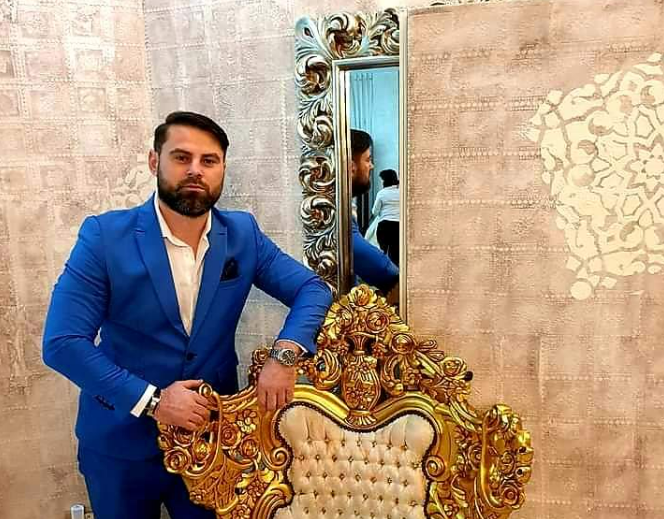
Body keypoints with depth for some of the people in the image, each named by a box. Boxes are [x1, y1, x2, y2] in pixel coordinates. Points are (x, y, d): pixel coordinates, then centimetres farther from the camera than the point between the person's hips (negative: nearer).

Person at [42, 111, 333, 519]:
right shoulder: (105, 236, -13)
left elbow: (313, 289, -4)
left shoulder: (243, 234, -4)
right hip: (121, 443, -1)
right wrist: (151, 400, -23)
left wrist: (284, 355, -22)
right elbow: (62, 343, -16)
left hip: (214, 437, 2)